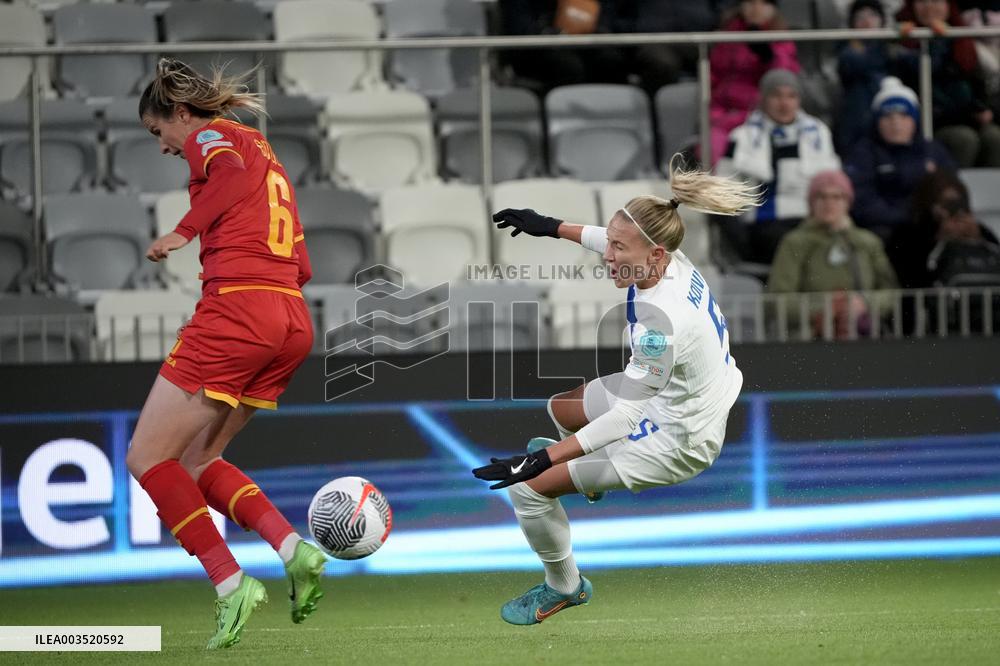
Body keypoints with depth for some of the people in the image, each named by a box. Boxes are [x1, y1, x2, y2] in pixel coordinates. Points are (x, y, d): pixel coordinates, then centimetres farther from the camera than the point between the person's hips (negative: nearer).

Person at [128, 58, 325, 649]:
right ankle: (293, 547, -2)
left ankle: (230, 582, -11)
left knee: (148, 458, -1)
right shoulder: (265, 152, 26)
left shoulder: (209, 136, 2)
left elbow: (232, 169, -24)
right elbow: (301, 266, 25)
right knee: (196, 459, 17)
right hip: (293, 322, 9)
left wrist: (185, 232, -19)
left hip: (237, 309, -9)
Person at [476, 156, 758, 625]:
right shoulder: (673, 261, -14)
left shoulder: (661, 320, -38)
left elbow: (624, 418, -34)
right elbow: (605, 239, 12)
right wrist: (553, 228, 20)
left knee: (530, 487, -8)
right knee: (559, 407, 31)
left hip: (677, 442, -9)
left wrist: (541, 461, -36)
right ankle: (590, 478, 65)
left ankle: (564, 587, 17)